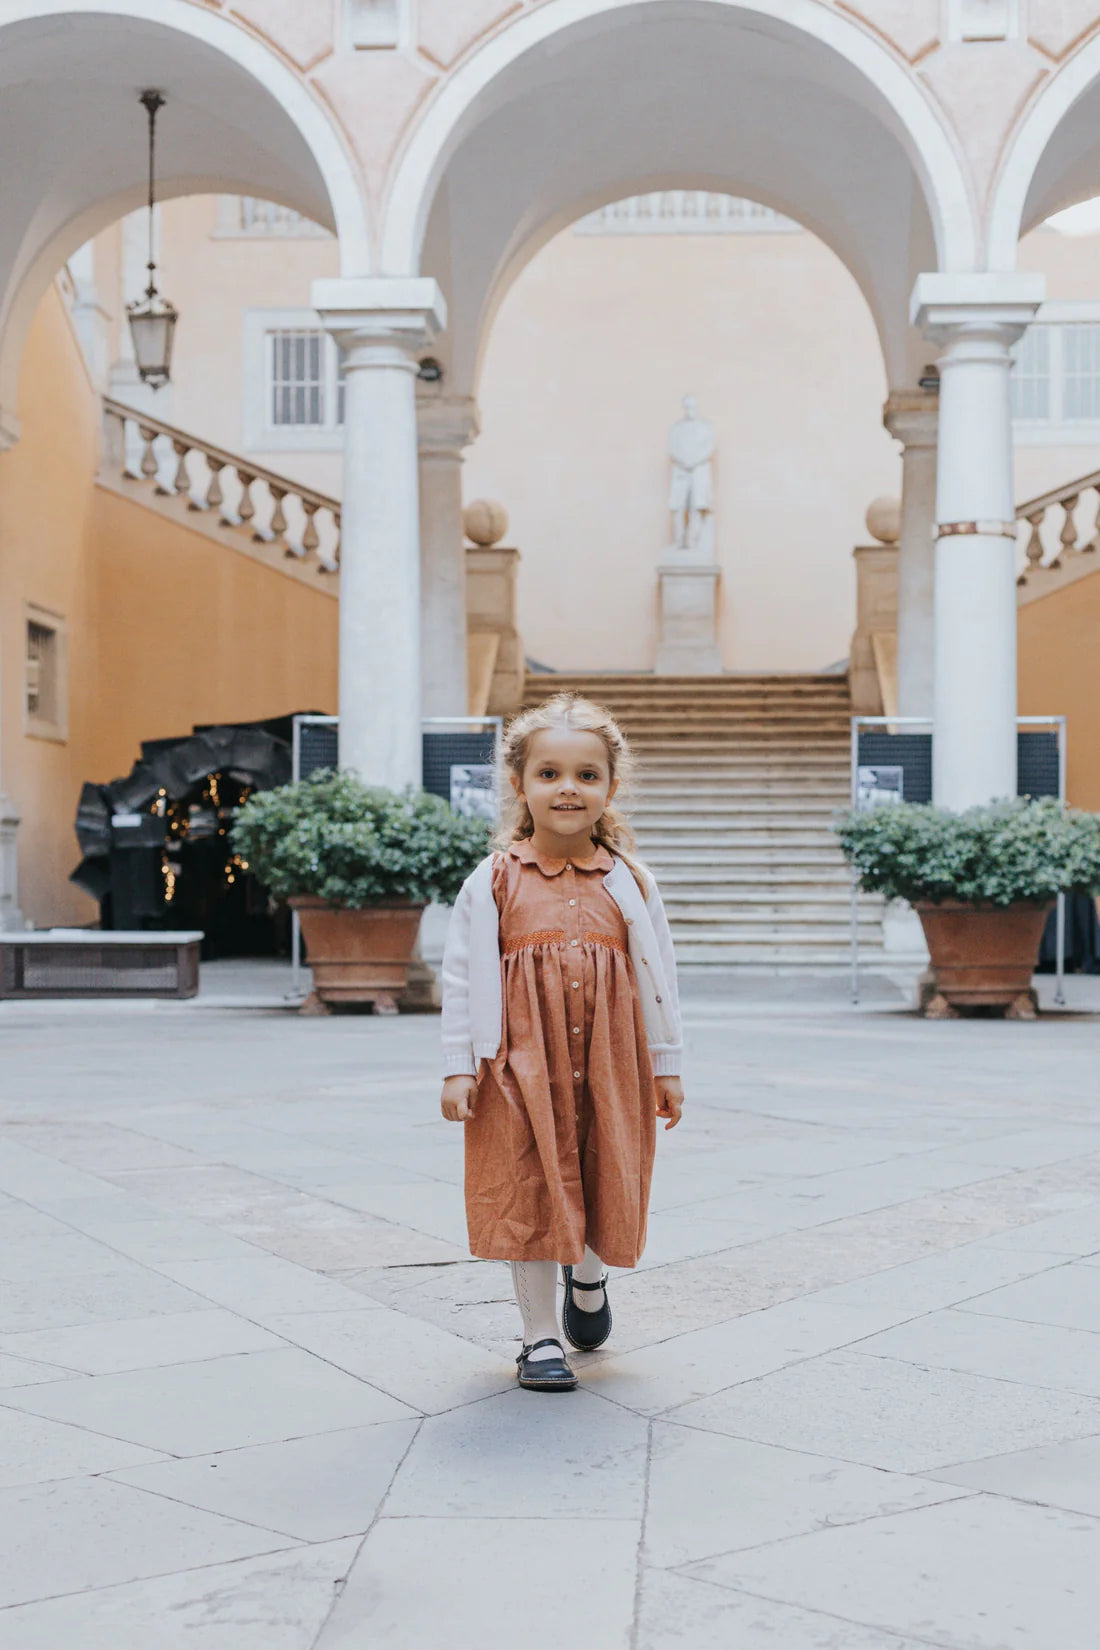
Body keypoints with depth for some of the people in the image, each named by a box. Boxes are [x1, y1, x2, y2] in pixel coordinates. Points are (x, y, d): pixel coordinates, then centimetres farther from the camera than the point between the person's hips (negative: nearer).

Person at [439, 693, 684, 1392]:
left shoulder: (629, 883, 3)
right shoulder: (495, 882, -2)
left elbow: (659, 977, 8)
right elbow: (464, 978, 0)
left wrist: (667, 1068, 7)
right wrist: (459, 1066, -5)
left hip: (610, 1063, 2)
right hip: (523, 1063, -2)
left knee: (605, 1183, 10)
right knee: (531, 1195, 1)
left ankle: (588, 1276, 42)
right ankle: (541, 1337, 13)